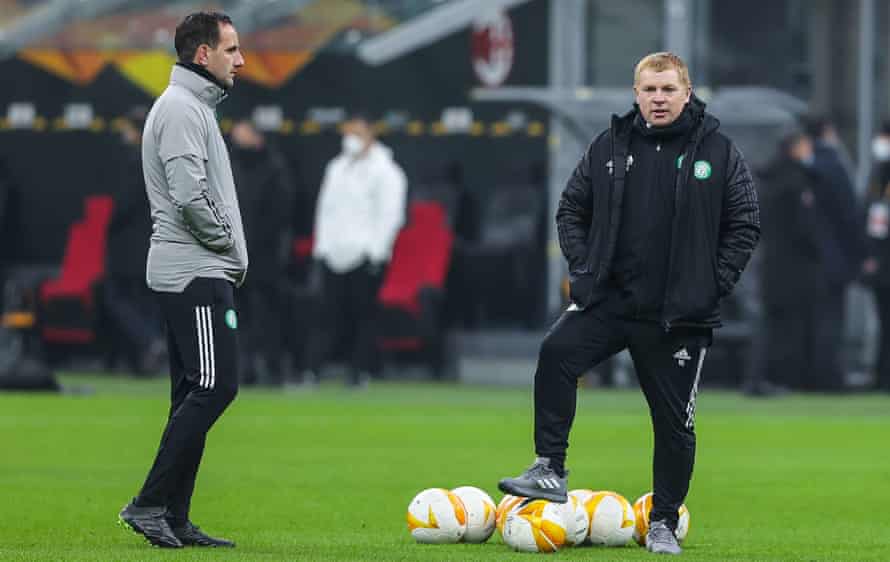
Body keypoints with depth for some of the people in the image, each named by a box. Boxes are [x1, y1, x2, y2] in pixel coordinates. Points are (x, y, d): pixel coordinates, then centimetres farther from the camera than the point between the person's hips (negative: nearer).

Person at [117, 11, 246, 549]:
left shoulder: (197, 107, 21)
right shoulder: (182, 109, -13)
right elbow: (189, 194, -23)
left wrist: (227, 250, 10)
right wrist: (225, 243, -10)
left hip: (201, 272, 11)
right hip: (197, 273, -11)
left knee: (195, 394, 8)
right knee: (215, 385, -14)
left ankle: (175, 519, 7)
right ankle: (150, 503, -15)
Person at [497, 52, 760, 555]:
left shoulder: (718, 152, -1)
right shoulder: (610, 148, 6)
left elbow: (745, 225, 1)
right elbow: (572, 207, 15)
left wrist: (714, 284, -6)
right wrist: (583, 265, 1)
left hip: (680, 315, -1)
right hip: (608, 301, 1)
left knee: (675, 422, 5)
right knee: (556, 353, -25)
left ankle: (664, 523, 19)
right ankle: (550, 471, -20)